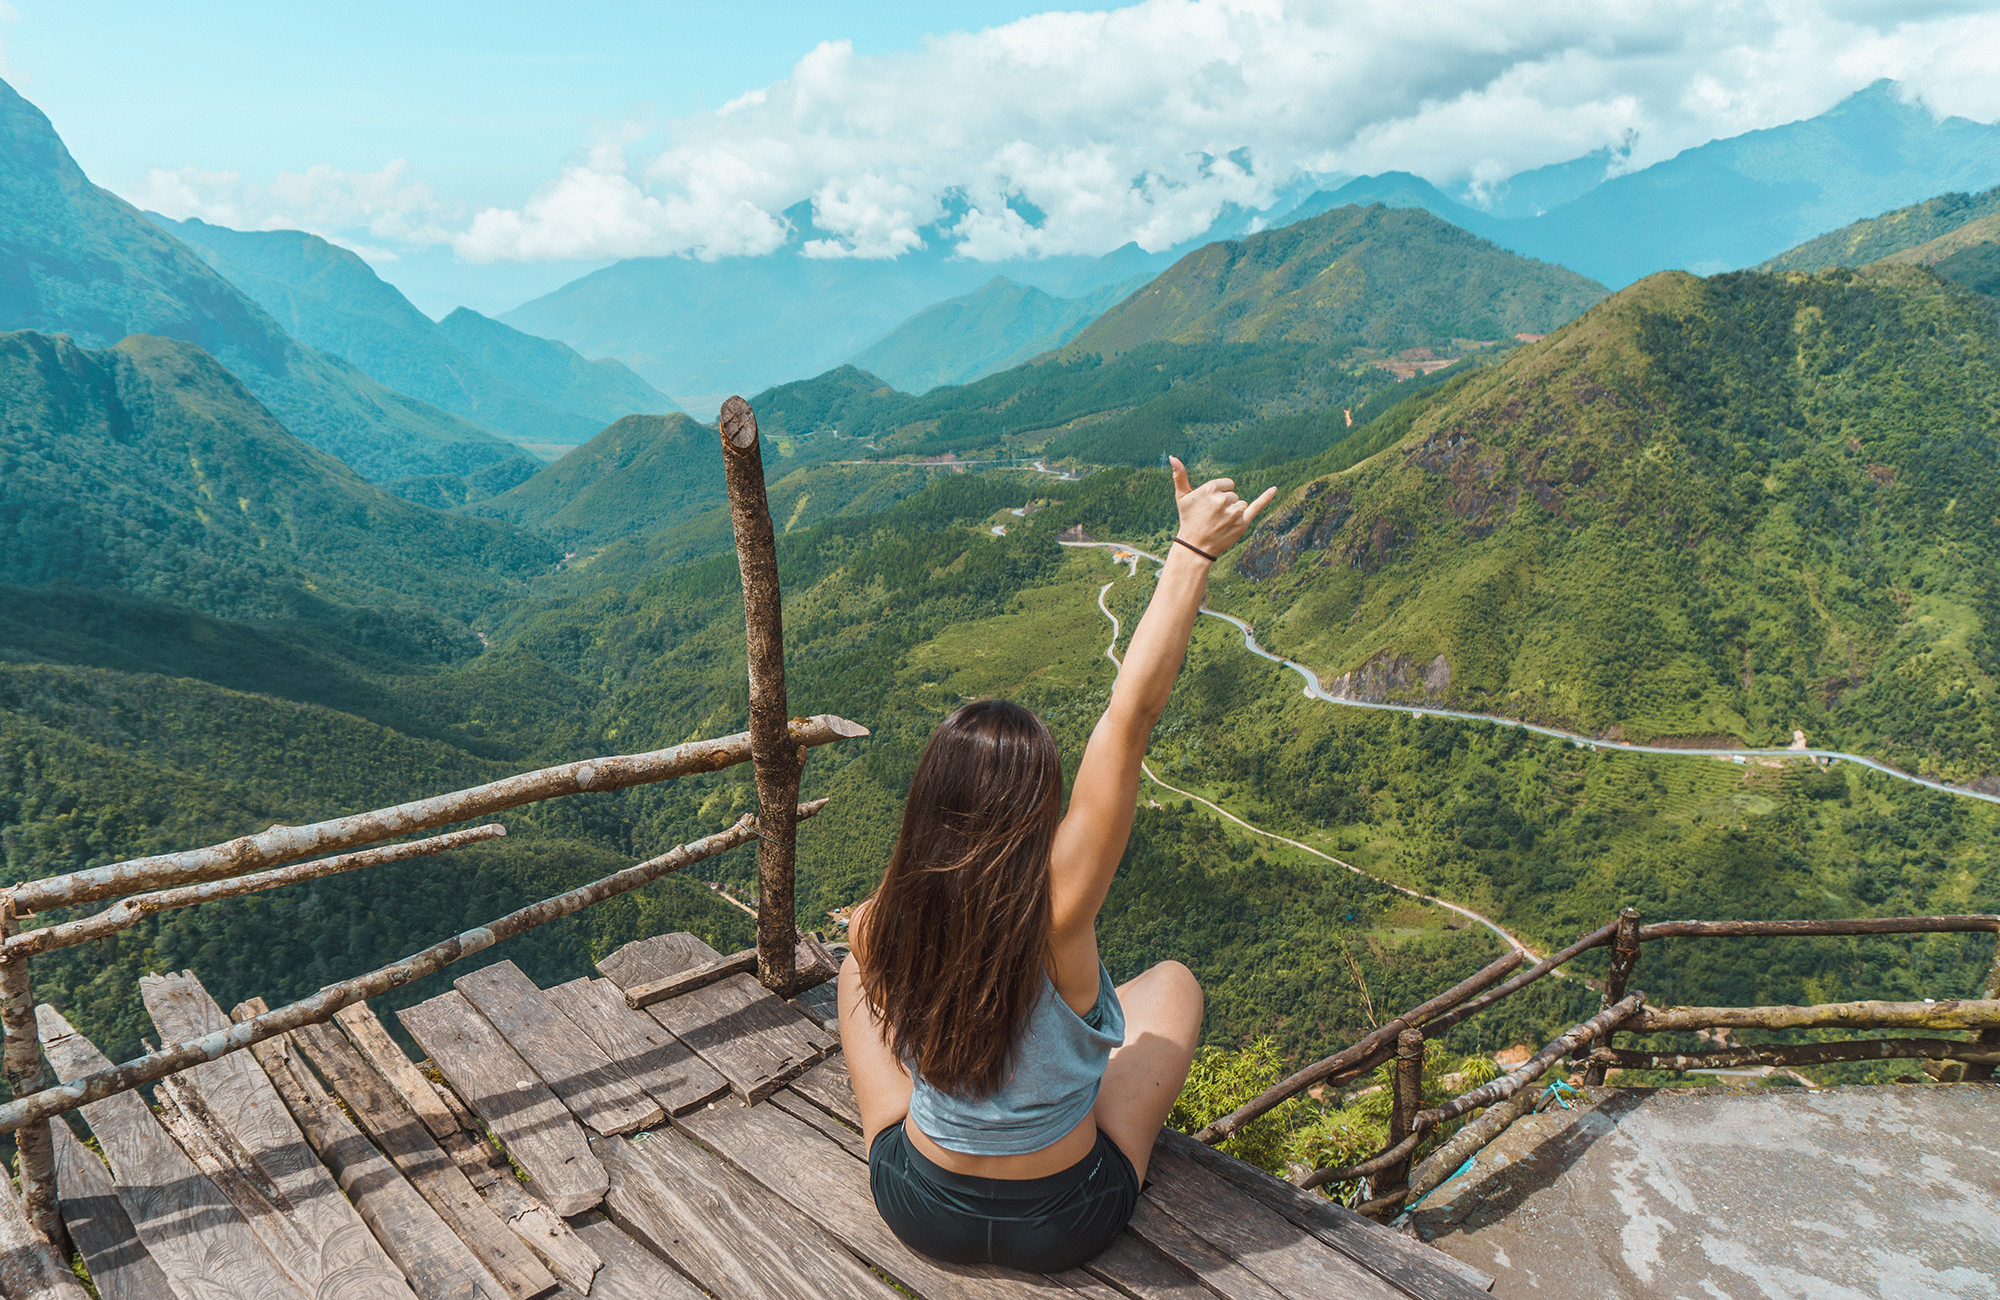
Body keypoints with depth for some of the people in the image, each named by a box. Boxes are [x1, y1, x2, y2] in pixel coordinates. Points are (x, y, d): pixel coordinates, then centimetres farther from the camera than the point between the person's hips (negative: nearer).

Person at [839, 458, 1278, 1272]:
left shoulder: (883, 924, -23)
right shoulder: (1057, 910, -34)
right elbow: (1130, 716, -34)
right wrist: (1192, 553, -30)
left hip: (919, 1210, 2)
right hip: (1064, 1226, -2)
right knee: (1173, 981, 18)